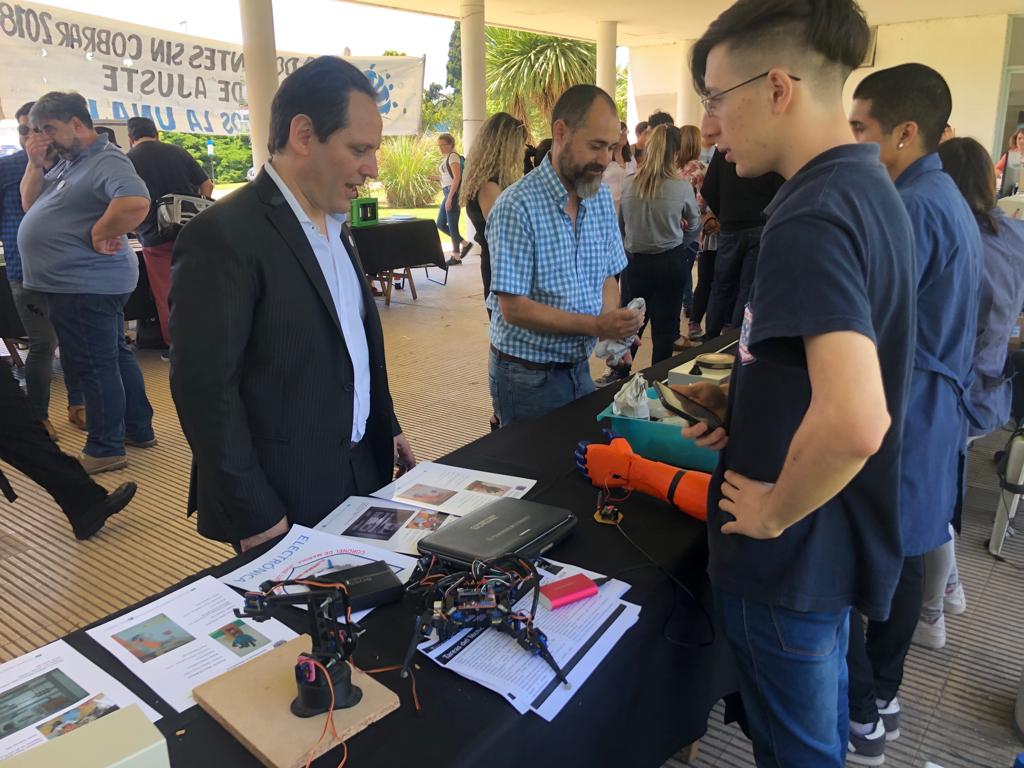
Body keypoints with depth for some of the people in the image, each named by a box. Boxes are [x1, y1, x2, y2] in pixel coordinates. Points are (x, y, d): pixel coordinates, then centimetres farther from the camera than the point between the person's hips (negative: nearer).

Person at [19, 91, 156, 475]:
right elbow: (31, 205, 17)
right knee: (115, 355, 17)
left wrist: (100, 234, -24)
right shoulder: (64, 161, 14)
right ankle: (139, 429, 30)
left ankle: (105, 449, 10)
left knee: (93, 365, -1)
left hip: (85, 286, -10)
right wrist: (36, 165, 2)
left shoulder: (106, 162, -16)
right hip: (76, 281, 10)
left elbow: (136, 202, -35)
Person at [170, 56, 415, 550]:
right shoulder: (224, 235, -19)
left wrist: (386, 429, 14)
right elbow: (203, 387, -20)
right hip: (284, 503, -8)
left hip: (361, 476, 8)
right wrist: (256, 517, -18)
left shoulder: (332, 224, 9)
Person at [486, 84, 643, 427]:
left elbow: (608, 277, 8)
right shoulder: (517, 206, -19)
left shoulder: (601, 197, 3)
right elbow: (514, 309, -20)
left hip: (579, 369, 6)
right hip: (527, 377, -6)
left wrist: (613, 330, -12)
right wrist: (597, 326, -25)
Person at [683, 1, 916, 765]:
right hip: (838, 532, 9)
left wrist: (774, 512, -21)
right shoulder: (869, 187, 5)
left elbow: (854, 422, -38)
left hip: (794, 551, -9)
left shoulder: (810, 219, -26)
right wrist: (746, 399, 8)